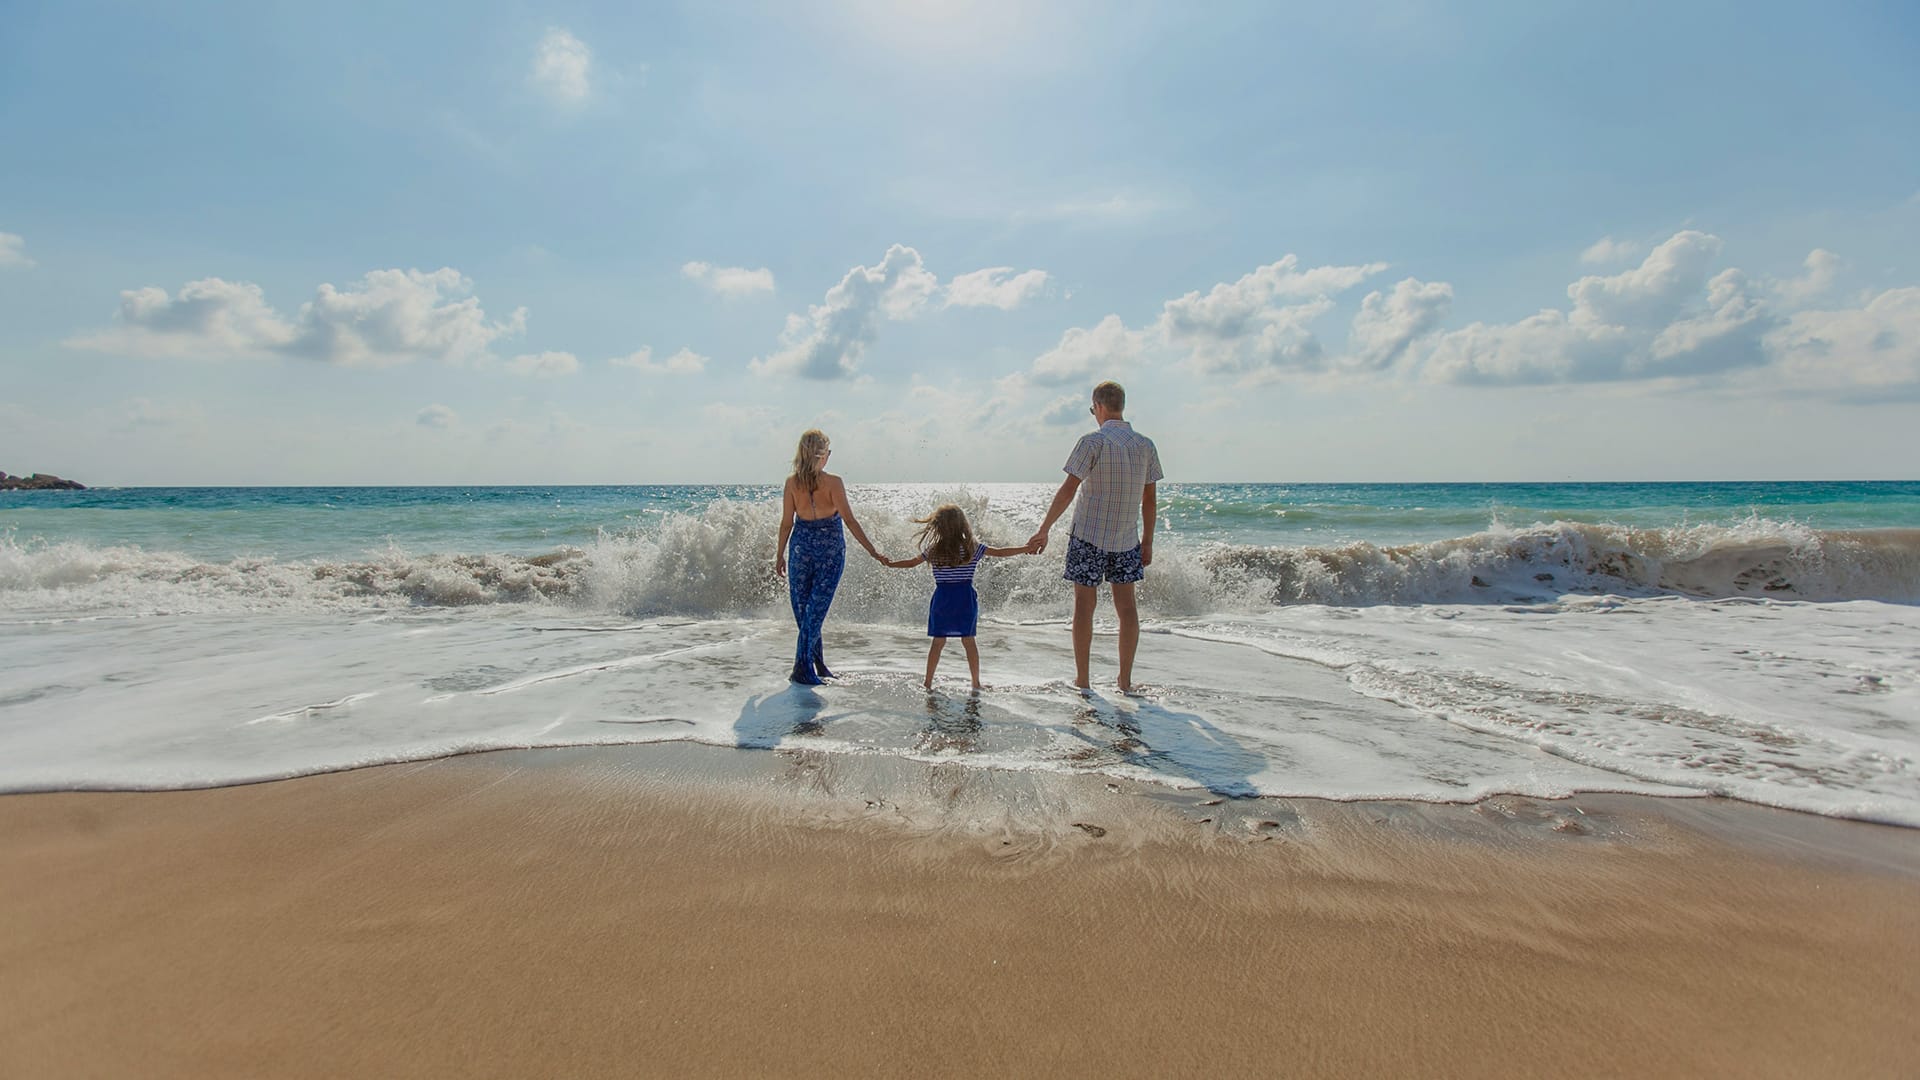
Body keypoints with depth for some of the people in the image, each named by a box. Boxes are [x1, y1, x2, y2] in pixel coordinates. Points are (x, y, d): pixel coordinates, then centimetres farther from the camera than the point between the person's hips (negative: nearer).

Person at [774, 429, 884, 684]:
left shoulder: (792, 483, -4)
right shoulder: (833, 482, -12)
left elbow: (786, 523, 0)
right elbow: (850, 520, -13)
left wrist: (779, 555, 10)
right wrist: (872, 550, -8)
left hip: (802, 546, 3)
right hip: (830, 550, -2)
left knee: (802, 607, 14)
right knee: (817, 608, 2)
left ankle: (817, 663, 22)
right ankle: (802, 668, 0)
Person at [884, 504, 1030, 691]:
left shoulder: (932, 551, -2)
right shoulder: (973, 548, -4)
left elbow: (911, 562, 10)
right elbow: (1000, 553, -1)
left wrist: (890, 563, 26)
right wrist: (1027, 548, 8)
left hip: (942, 598, 1)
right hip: (965, 599, -1)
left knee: (938, 641, 8)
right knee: (968, 641, 6)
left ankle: (928, 682, 12)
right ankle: (976, 683, 12)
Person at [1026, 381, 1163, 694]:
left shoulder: (1093, 442, -11)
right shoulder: (1146, 445, 4)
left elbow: (1068, 490, -14)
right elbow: (1149, 499, 8)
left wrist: (1044, 530, -10)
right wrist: (1147, 541, 16)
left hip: (1089, 536, -4)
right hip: (1127, 538, 4)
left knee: (1085, 603, 4)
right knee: (1126, 604, 9)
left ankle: (1082, 680, 10)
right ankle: (1125, 680, 14)